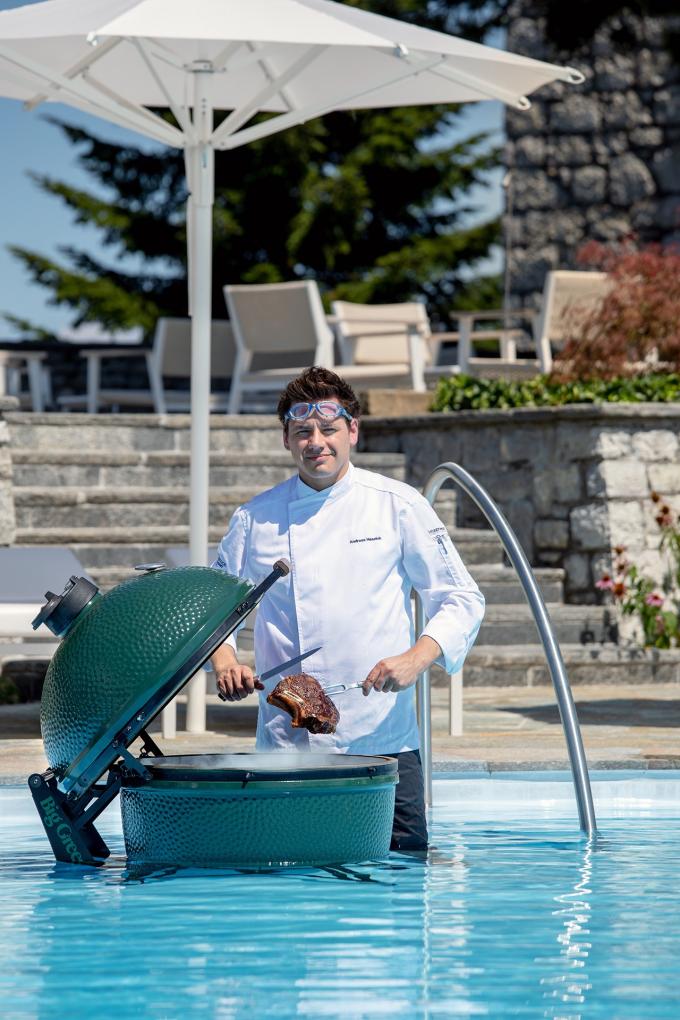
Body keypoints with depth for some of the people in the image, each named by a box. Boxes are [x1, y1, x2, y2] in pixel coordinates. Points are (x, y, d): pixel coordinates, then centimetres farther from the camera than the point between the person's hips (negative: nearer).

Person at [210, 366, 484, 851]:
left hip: (383, 738, -1)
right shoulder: (256, 519, 6)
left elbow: (462, 601, 4)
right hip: (286, 743, 1)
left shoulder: (399, 505, 2)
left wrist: (415, 659, -13)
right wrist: (226, 663, -3)